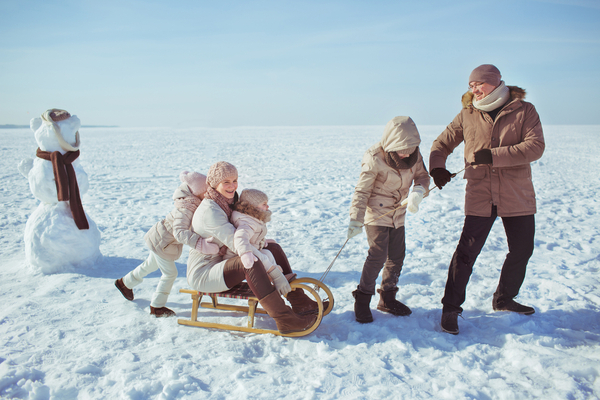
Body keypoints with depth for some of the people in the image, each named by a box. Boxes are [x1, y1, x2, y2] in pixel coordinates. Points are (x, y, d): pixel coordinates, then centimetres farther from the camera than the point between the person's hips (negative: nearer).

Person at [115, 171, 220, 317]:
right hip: (161, 242, -10)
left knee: (150, 265, 29)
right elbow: (179, 232, -45)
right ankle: (156, 306, 18)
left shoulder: (194, 203, -6)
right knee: (170, 273, 3)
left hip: (161, 239, 10)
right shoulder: (185, 210, -34)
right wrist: (199, 243, -55)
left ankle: (125, 282, 51)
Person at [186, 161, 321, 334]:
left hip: (223, 264, 10)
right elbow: (236, 243, -28)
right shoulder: (209, 211, -24)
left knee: (273, 248, 0)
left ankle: (299, 302, 1)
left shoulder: (229, 200, 5)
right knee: (250, 262, -37)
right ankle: (285, 320, -36)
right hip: (203, 274, -10)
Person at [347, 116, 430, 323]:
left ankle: (387, 298, 26)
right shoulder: (374, 158, -22)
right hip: (376, 213, -6)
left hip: (398, 214, 6)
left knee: (397, 256, 9)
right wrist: (356, 219, -22)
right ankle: (362, 300, 2)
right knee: (378, 255, -13)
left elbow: (422, 176, 2)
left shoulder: (414, 154, -8)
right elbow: (362, 191, -18)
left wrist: (418, 192, -21)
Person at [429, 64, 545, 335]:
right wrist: (437, 167, -11)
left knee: (522, 251, 13)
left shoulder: (524, 111, -1)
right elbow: (442, 144, 9)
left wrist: (492, 155, -23)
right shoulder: (468, 115, 4)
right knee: (466, 252, -7)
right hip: (480, 197, -1)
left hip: (517, 197, 2)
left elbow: (535, 147, -14)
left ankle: (504, 300, 36)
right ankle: (450, 308, 6)